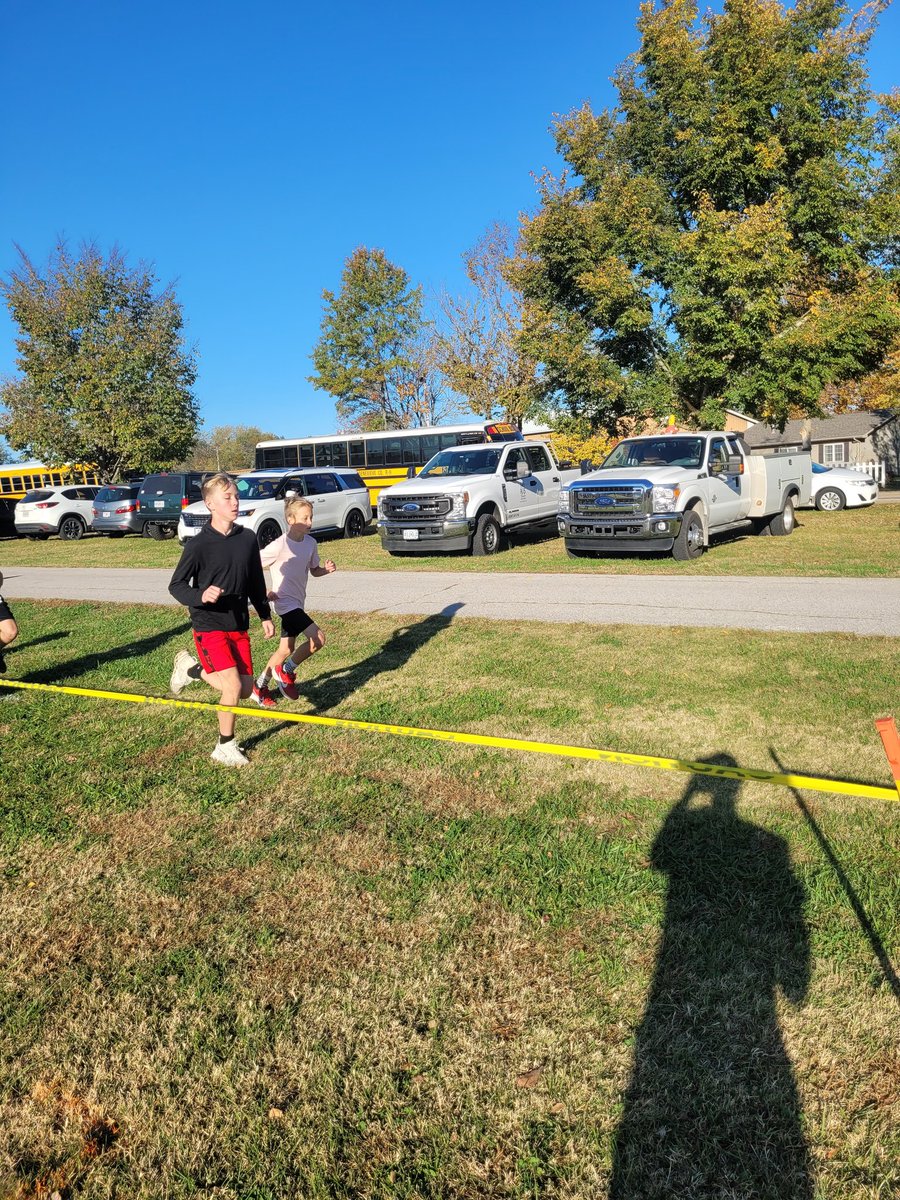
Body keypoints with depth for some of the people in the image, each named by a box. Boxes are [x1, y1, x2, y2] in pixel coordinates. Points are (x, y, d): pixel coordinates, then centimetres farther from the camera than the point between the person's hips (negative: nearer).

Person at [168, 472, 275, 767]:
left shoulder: (248, 538, 1)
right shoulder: (199, 545, -13)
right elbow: (176, 585, -7)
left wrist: (265, 616, 16)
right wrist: (200, 596, -27)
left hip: (239, 625, 6)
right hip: (209, 625, -5)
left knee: (246, 689, 7)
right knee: (233, 686, -16)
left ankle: (193, 670, 32)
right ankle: (225, 747, 7)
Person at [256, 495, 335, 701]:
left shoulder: (310, 543, 1)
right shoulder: (280, 546, -19)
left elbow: (314, 570, 14)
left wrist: (326, 569, -7)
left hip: (297, 603, 8)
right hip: (286, 602, -8)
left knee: (286, 649, 16)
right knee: (318, 638, -19)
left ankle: (260, 686, 33)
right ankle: (286, 671, 2)